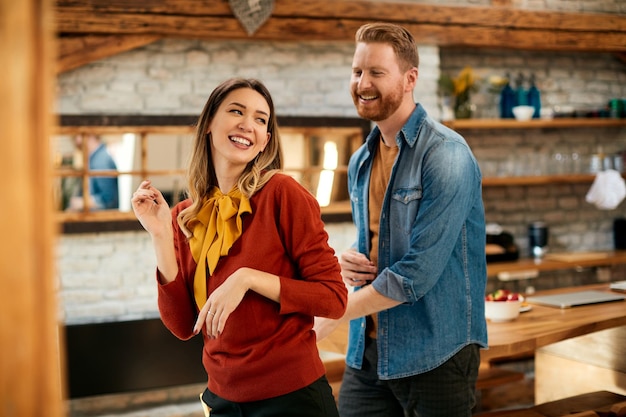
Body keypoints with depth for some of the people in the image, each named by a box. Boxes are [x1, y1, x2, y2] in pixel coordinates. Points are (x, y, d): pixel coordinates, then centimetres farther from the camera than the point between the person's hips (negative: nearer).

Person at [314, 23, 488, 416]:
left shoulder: (446, 155, -16)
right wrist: (351, 260, -2)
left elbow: (417, 274, -22)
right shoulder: (360, 162, 9)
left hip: (435, 352, -6)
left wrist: (331, 315, -13)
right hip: (367, 350, 7)